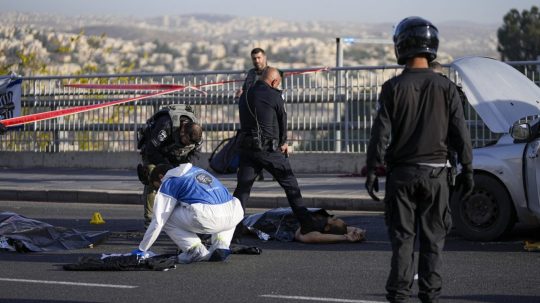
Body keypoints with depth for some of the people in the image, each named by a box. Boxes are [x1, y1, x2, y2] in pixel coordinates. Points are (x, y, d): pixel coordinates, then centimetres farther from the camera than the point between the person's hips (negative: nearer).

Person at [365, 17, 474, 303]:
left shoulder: (393, 87, -6)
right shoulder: (445, 87, -2)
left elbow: (380, 133, -7)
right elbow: (460, 135, -1)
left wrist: (372, 170, -1)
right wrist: (467, 171, 5)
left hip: (401, 173, -1)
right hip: (434, 172, 1)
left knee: (402, 236, 5)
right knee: (432, 237, 7)